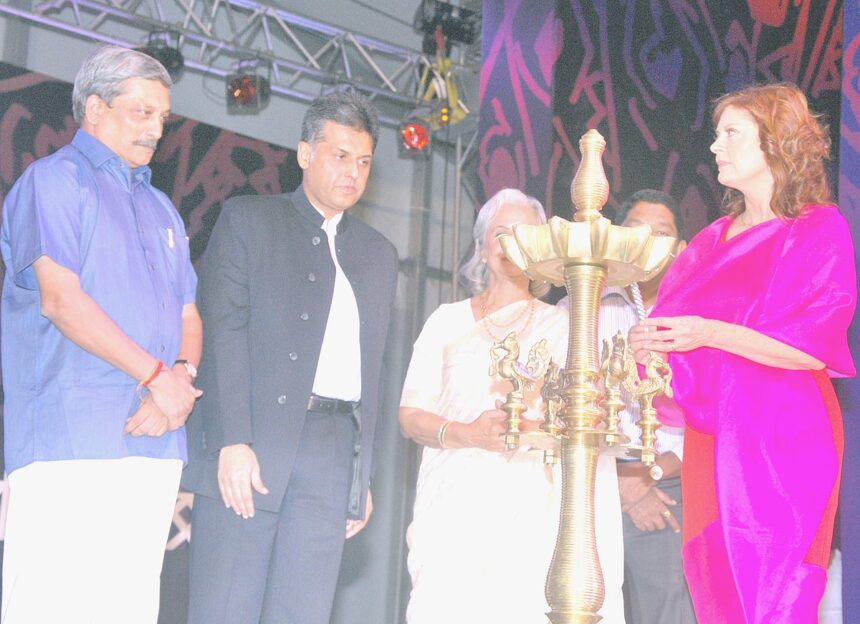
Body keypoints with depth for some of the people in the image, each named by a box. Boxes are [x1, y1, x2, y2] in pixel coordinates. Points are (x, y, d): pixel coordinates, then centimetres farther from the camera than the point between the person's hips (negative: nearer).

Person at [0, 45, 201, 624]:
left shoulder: (161, 208, 25)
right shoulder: (54, 180, 2)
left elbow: (188, 315, 20)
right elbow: (60, 298, -10)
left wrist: (183, 377, -4)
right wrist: (156, 375, -13)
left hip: (155, 445, 7)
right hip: (67, 438, -7)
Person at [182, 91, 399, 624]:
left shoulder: (379, 254, 22)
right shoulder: (248, 220, 8)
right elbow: (224, 331, -4)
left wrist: (364, 476, 14)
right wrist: (233, 441, -15)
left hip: (333, 454, 4)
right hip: (250, 445, -4)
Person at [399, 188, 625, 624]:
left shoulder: (561, 326, 13)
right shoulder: (448, 321, 13)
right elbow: (410, 415, 6)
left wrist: (533, 428, -17)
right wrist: (468, 434, -12)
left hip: (532, 511, 0)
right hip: (458, 505, 0)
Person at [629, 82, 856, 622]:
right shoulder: (713, 240, 17)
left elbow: (813, 350, -13)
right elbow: (670, 324, 16)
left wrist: (709, 333, -21)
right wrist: (648, 344, -8)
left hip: (780, 442, -6)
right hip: (710, 441, 6)